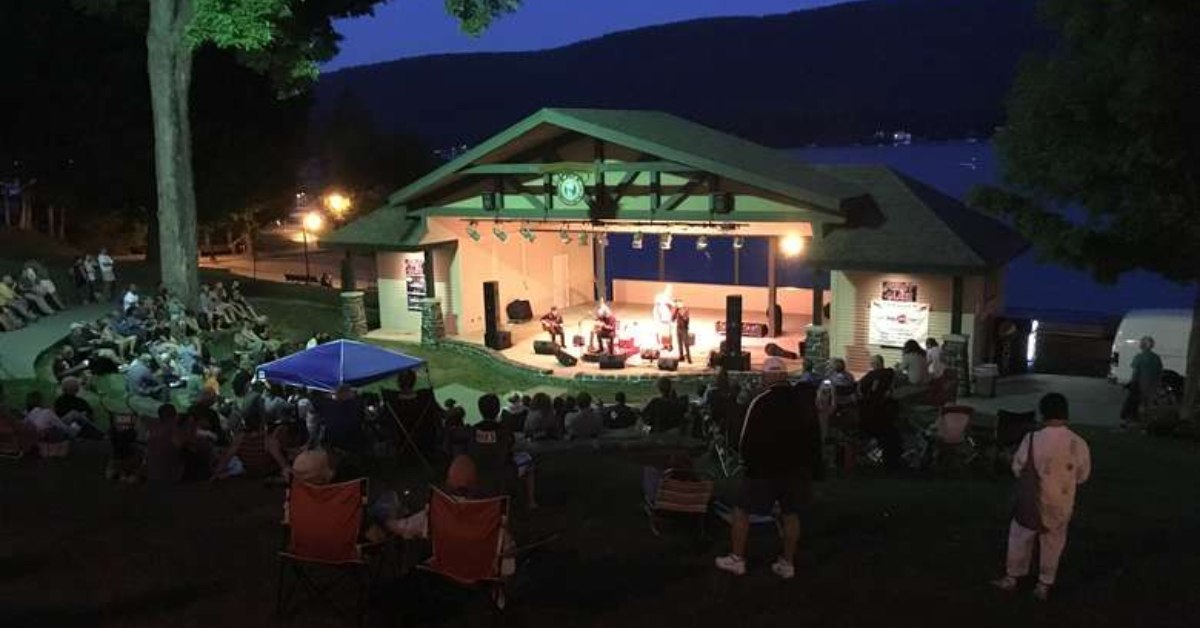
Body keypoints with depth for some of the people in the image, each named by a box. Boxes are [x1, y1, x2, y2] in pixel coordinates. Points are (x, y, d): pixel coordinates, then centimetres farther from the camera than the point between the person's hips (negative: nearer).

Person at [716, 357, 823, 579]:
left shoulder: (761, 402, -16)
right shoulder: (804, 400, 1)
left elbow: (747, 438, -15)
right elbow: (815, 436, 8)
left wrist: (749, 461, 4)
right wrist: (814, 468, 14)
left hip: (765, 468, -5)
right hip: (798, 468, 5)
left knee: (742, 511, 8)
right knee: (791, 514, 13)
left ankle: (737, 559, 11)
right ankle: (787, 563, 17)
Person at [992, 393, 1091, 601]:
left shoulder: (1032, 439, -20)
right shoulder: (1079, 444, -15)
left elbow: (1017, 468, -6)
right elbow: (1083, 476, 0)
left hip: (1033, 501, -2)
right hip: (1062, 504, 2)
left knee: (1020, 538, 19)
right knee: (1052, 543, 19)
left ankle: (1012, 577, 32)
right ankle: (1044, 585, 29)